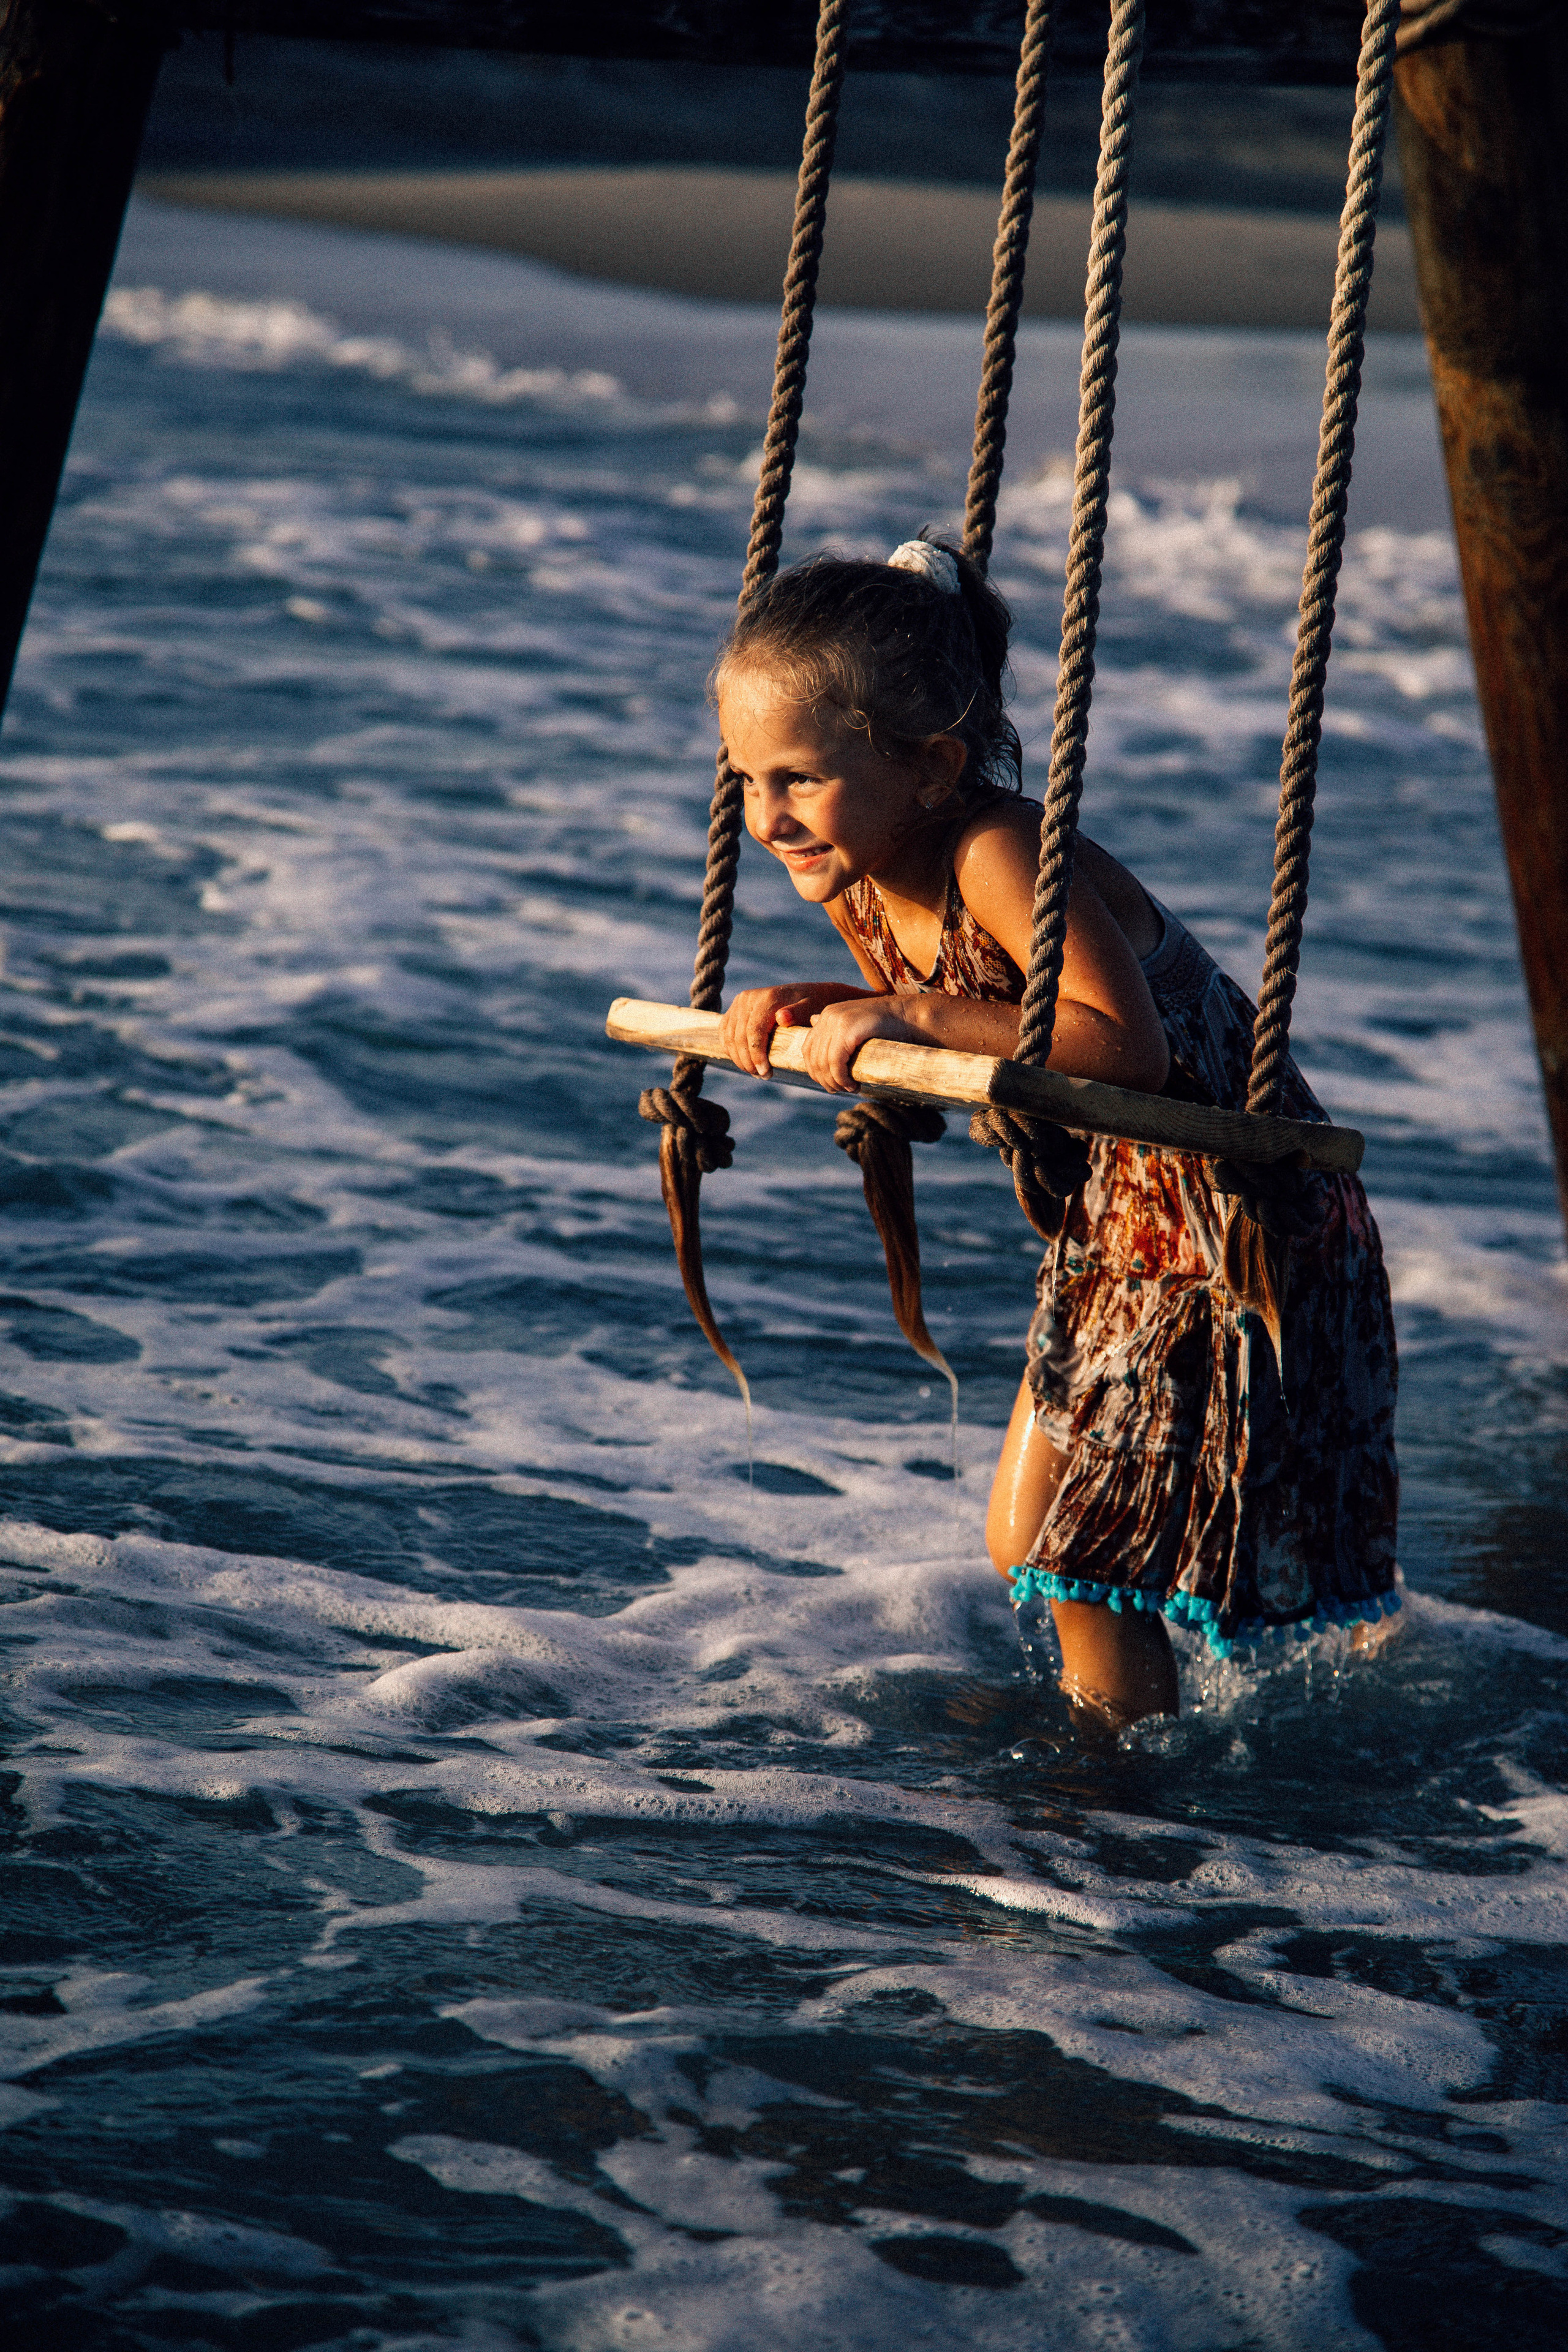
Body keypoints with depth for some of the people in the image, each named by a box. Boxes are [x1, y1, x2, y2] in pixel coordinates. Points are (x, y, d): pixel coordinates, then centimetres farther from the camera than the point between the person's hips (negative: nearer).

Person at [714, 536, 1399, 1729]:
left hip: (1230, 1216, -9)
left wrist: (914, 1016, -38)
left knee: (1076, 1551, -6)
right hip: (1113, 1215, 9)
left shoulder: (1000, 856, -31)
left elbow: (1126, 1044, -38)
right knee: (1024, 1545, 17)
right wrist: (816, 1009, -7)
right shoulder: (856, 876, -4)